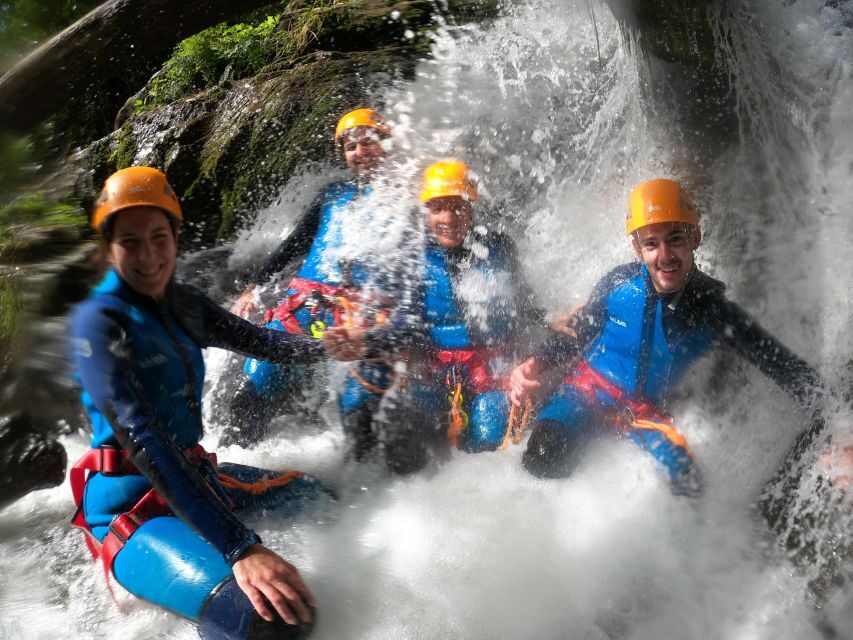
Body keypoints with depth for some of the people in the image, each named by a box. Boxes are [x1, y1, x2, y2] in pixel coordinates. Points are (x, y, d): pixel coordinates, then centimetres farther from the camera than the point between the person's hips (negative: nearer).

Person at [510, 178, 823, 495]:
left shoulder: (713, 311, -12)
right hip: (589, 388, -1)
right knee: (545, 458, -27)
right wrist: (536, 365, -16)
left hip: (645, 410, 2)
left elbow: (783, 364, -7)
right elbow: (576, 334, 1)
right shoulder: (618, 284, -14)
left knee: (686, 481, -22)